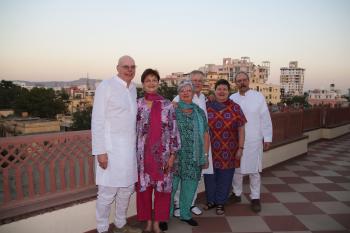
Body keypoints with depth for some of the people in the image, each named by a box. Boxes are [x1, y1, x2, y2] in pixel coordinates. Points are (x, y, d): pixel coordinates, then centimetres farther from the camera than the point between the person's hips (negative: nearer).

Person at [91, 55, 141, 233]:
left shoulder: (133, 88, 11)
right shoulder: (106, 86, -9)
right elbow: (97, 121, -12)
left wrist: (134, 143, 14)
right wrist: (100, 151, -16)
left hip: (129, 148, 7)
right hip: (110, 148, -7)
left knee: (126, 189, 16)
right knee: (107, 193, 0)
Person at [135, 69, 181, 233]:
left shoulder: (167, 105, 0)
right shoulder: (137, 104, 2)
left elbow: (174, 130, 0)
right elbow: (132, 130, 3)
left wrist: (172, 154, -4)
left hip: (162, 153, 0)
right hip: (143, 154, 0)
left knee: (162, 187, 6)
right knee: (144, 187, 8)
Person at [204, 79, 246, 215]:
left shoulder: (235, 108, -2)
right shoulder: (207, 106, 1)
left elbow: (241, 128, 0)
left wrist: (240, 148, -4)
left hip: (228, 151, -1)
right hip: (210, 150, 1)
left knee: (225, 177, 9)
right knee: (210, 175, 12)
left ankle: (220, 202, 27)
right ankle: (211, 200, 31)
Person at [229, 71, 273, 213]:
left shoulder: (258, 97, -2)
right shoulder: (231, 99, 4)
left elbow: (265, 119, -2)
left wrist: (267, 138, -3)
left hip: (254, 140, -2)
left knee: (254, 170, 6)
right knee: (236, 169, 12)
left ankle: (255, 198, 20)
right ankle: (237, 194, 30)